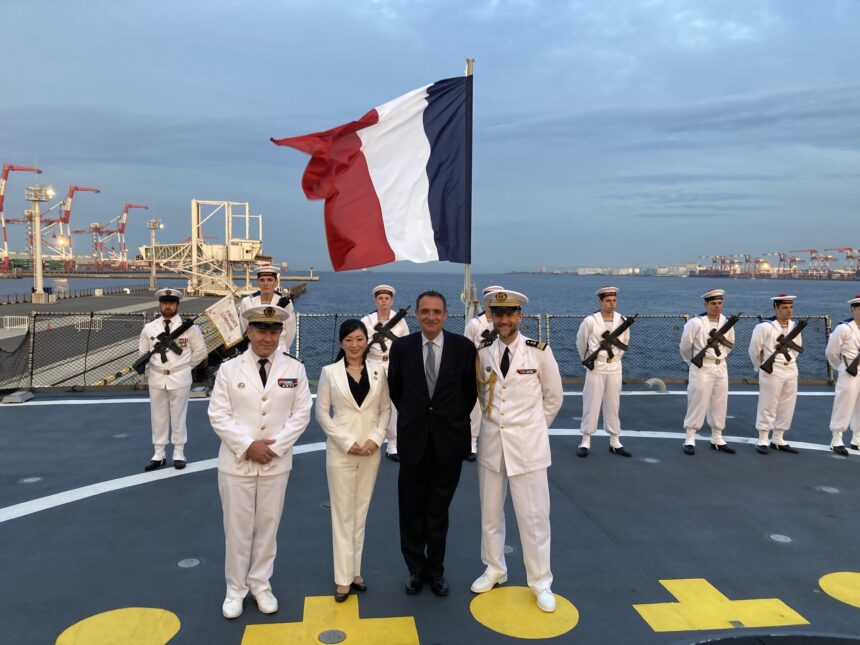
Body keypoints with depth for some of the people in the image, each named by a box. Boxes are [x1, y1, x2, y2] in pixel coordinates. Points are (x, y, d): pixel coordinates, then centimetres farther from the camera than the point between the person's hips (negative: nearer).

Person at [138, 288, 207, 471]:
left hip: (180, 379, -3)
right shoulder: (149, 328, 2)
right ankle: (159, 454, 20)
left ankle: (179, 454, 18)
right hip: (156, 378, 3)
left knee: (178, 417, 7)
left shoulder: (189, 327, -5)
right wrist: (152, 367, 6)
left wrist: (185, 366, 3)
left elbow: (201, 351, 2)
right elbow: (143, 352, 14)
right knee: (158, 417, 10)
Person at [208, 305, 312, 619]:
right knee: (237, 528, 8)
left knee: (268, 526, 12)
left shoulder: (295, 369, -2)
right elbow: (219, 415, -6)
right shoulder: (229, 368, -4)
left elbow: (301, 413, -3)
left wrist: (274, 446, -13)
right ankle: (235, 589, 25)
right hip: (237, 461, -1)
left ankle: (261, 584, 29)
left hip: (277, 463, 1)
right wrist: (248, 445, -16)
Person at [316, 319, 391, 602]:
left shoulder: (378, 370, 2)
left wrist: (376, 438, -8)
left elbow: (385, 408, 6)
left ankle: (355, 571, 24)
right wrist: (347, 442, -11)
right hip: (341, 450, -2)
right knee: (342, 512, 3)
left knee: (361, 510, 12)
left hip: (371, 450, 2)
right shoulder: (330, 372, -3)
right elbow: (322, 413, -3)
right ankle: (343, 578, 12)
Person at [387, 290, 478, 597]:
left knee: (439, 509, 12)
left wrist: (455, 418, 10)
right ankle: (416, 568, 29)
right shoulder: (401, 346, -3)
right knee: (412, 509, 11)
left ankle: (436, 568, 29)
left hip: (449, 439, -1)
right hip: (413, 438, 1)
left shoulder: (463, 346, -5)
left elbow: (471, 390, 7)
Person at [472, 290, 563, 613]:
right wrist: (493, 420, 10)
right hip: (491, 441, 4)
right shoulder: (482, 352, -1)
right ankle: (495, 569, 34)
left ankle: (541, 582, 21)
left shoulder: (539, 352, -10)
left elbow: (554, 396, 2)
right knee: (490, 511, 15)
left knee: (533, 515, 4)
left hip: (527, 444, -3)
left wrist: (532, 428, 7)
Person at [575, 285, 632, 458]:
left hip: (615, 368, 3)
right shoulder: (590, 321, -12)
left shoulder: (622, 321, -2)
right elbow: (580, 343, 3)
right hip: (596, 367, -3)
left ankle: (615, 442, 17)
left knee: (613, 405, 9)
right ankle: (586, 442, 9)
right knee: (591, 404, 1)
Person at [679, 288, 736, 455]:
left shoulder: (726, 323, 4)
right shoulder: (695, 322, -14)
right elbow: (685, 346, -5)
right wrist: (693, 362, 8)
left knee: (719, 404, 11)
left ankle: (717, 439, 22)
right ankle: (690, 439, 7)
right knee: (697, 404, -2)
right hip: (701, 368, -5)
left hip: (721, 368, 5)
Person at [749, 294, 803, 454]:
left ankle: (778, 440, 21)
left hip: (791, 371, 6)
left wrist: (789, 361, 16)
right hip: (771, 372, -6)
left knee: (787, 407, 10)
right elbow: (754, 350, -7)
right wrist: (761, 367, 4)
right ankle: (762, 441, 9)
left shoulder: (795, 327, 6)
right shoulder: (765, 326, -14)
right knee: (767, 407, -1)